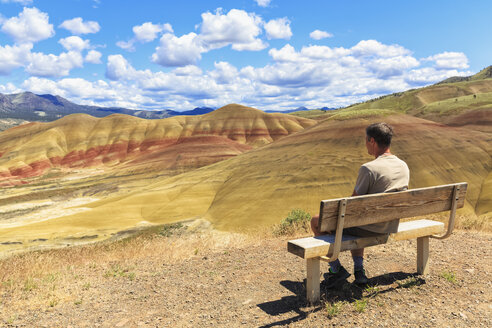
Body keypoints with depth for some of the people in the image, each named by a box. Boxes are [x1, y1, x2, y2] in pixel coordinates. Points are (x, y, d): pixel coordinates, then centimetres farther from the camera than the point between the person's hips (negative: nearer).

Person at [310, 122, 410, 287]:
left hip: (368, 228, -8)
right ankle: (359, 270, 27)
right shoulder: (404, 167, 0)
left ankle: (336, 269, 14)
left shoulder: (368, 168, -24)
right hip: (390, 228, 8)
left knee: (316, 221, 10)